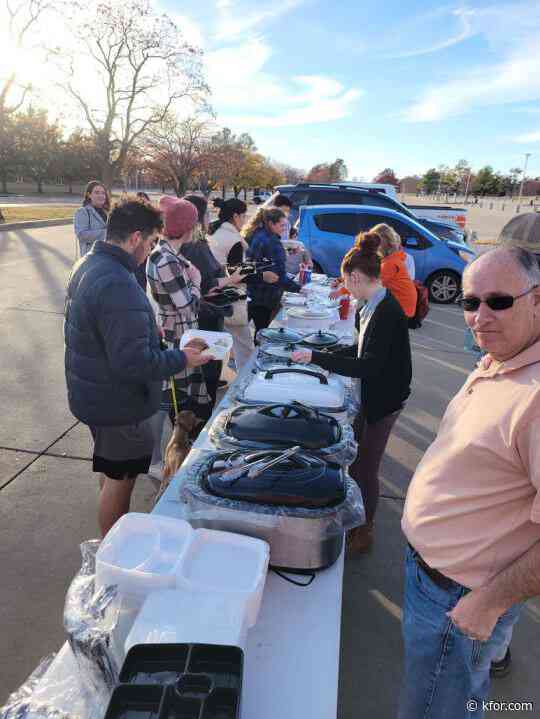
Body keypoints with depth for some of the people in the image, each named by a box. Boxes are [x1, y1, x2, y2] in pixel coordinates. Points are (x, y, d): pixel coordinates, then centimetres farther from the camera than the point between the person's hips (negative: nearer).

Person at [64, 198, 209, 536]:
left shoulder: (89, 265, 3)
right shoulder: (118, 286, -31)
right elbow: (134, 364, -32)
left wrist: (147, 332, 11)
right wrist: (181, 359, -19)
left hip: (93, 392, 10)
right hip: (117, 403, -10)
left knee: (112, 472, 26)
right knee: (120, 478, 9)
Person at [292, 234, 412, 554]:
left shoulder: (387, 312, -25)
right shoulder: (373, 306, 3)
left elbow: (368, 366, -29)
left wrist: (317, 358, -26)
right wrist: (326, 358, 7)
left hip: (383, 401, -9)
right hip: (368, 395, 9)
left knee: (366, 468, 6)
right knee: (352, 459, 19)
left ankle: (364, 533, 28)